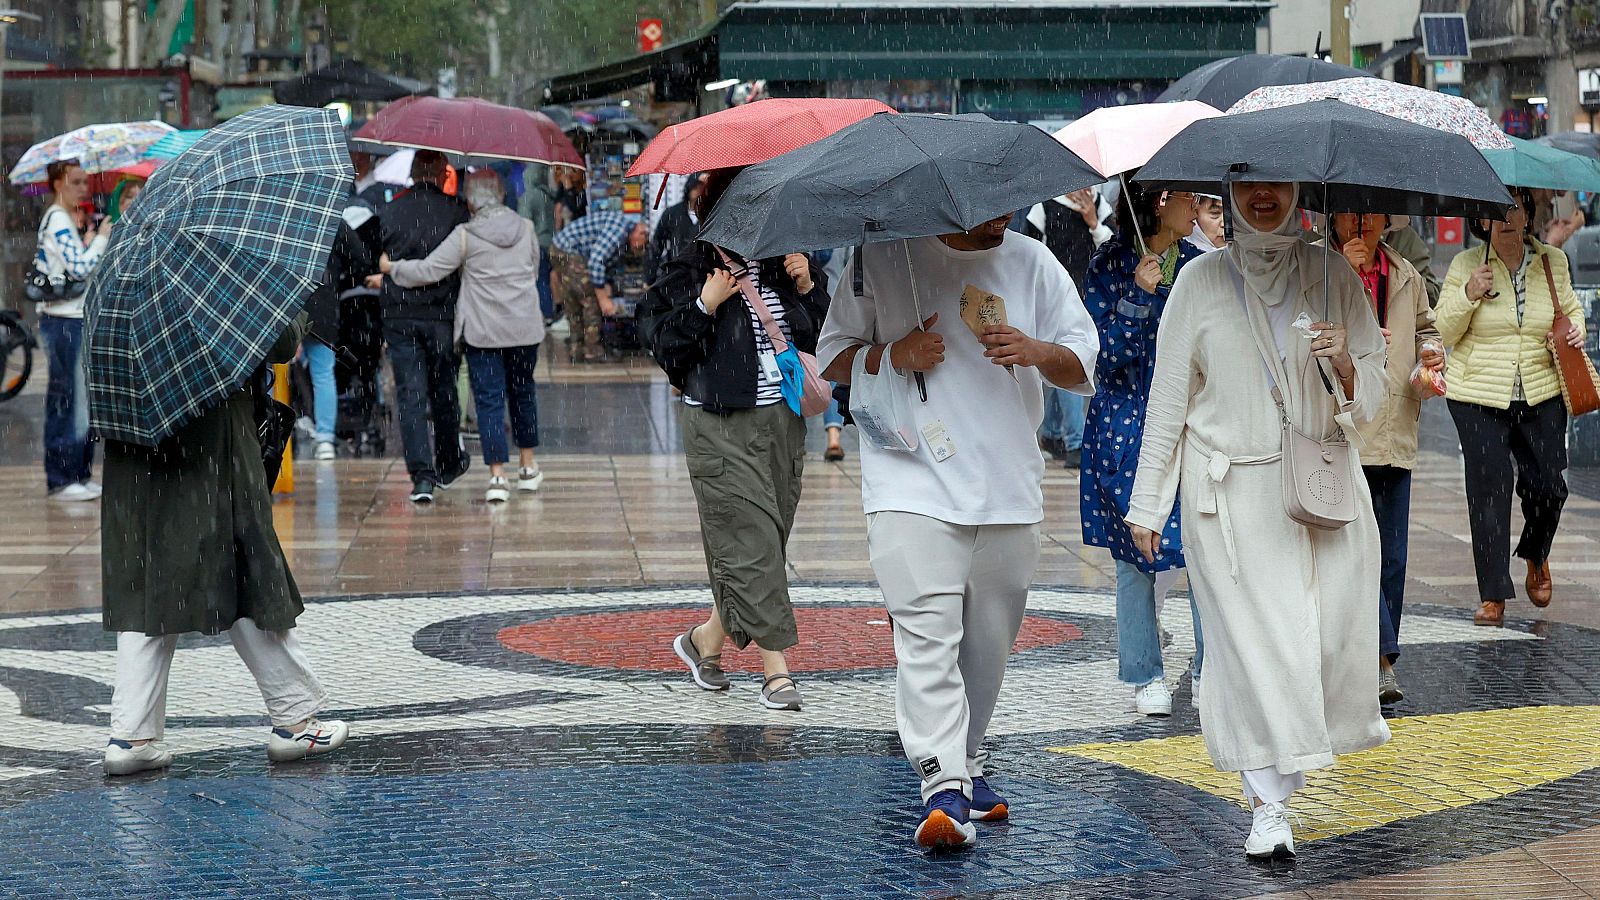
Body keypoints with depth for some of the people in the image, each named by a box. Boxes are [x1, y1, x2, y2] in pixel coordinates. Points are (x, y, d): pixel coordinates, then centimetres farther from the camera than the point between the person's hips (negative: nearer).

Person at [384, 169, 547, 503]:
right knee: (523, 391, 19)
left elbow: (429, 270, -11)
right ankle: (527, 467, 28)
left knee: (489, 399, -1)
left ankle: (497, 476, -8)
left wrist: (391, 267, 5)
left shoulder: (465, 236, -11)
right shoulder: (526, 229, 2)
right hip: (525, 326, 4)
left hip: (482, 330, -4)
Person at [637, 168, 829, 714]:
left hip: (784, 422, 5)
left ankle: (708, 638, 25)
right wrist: (705, 306, -18)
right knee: (751, 539, -10)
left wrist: (808, 287, -1)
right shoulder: (689, 273, -1)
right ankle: (776, 666, -7)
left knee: (755, 542, 7)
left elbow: (825, 333, 13)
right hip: (721, 427, -5)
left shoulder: (784, 266, 12)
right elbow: (664, 345, -7)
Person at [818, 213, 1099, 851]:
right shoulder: (882, 259, 2)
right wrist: (894, 356, -12)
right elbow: (832, 356, 7)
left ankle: (966, 763, 30)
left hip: (1010, 487, 4)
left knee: (989, 642, 11)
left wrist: (1036, 352, -12)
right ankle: (944, 788, -21)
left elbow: (1083, 365, 9)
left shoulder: (1032, 262, 11)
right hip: (913, 488, -4)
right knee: (927, 636, -16)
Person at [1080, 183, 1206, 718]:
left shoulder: (1198, 264, 9)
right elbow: (1105, 352, -10)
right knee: (1135, 553, 2)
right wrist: (1138, 295, -19)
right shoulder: (1110, 266, -3)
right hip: (1129, 428, -3)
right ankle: (1146, 677, 13)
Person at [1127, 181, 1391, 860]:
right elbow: (1167, 397, 5)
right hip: (1228, 493, -2)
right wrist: (1147, 503, 3)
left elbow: (1374, 396, 8)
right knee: (1251, 640, -7)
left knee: (1331, 631, -3)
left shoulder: (1333, 277, 6)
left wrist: (1346, 365, -15)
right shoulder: (1201, 281, 2)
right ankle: (1269, 804, -1)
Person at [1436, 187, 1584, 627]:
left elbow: (1571, 309, 22)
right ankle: (1493, 595, 3)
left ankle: (1536, 558, 32)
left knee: (1548, 485, -1)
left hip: (1542, 394, 2)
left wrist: (1575, 330, 0)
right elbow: (1443, 331, 0)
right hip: (1479, 397, -2)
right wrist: (1469, 294, -15)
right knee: (1489, 490, -4)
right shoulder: (1465, 265, -1)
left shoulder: (1553, 262, 6)